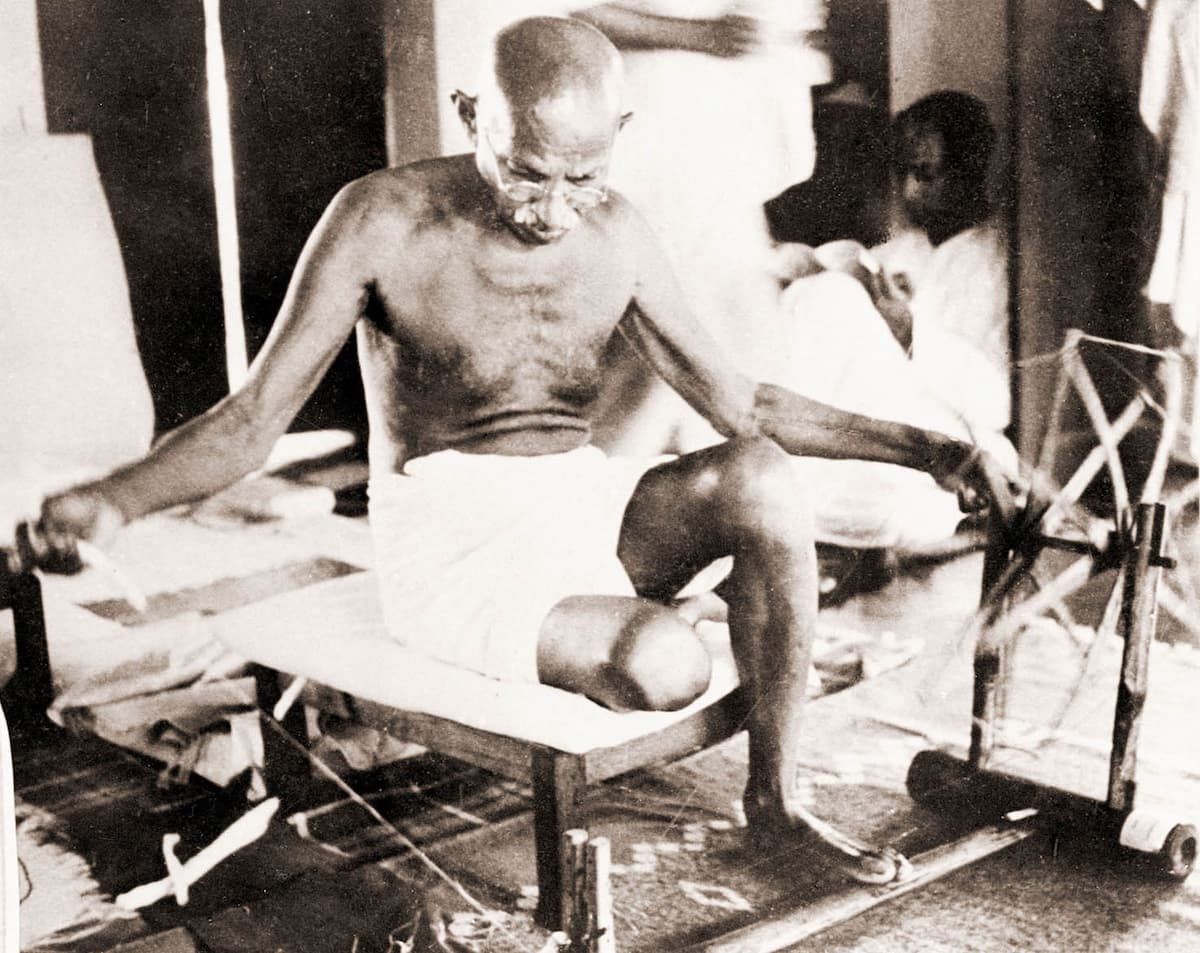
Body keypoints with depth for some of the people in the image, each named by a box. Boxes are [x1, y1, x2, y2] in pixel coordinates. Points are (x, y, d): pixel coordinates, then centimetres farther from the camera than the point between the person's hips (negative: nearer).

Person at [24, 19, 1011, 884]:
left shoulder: (616, 234, 1)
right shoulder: (384, 220, -12)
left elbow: (737, 401, 7)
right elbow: (254, 417, -15)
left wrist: (921, 447, -2)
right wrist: (114, 500, -35)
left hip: (584, 504, 5)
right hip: (453, 539, -4)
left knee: (759, 479, -27)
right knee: (666, 664, -31)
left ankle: (776, 794, -9)